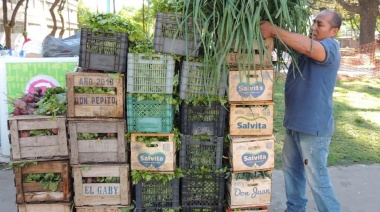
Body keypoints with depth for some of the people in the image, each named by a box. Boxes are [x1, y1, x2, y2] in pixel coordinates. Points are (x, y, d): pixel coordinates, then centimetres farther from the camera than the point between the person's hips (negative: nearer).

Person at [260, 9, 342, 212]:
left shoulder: (330, 47, -17)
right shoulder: (304, 44, 11)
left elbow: (307, 47, -35)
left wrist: (273, 30, -34)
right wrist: (272, 30, -17)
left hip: (314, 126, -9)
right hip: (295, 123, 9)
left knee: (317, 177, 2)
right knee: (291, 169, 20)